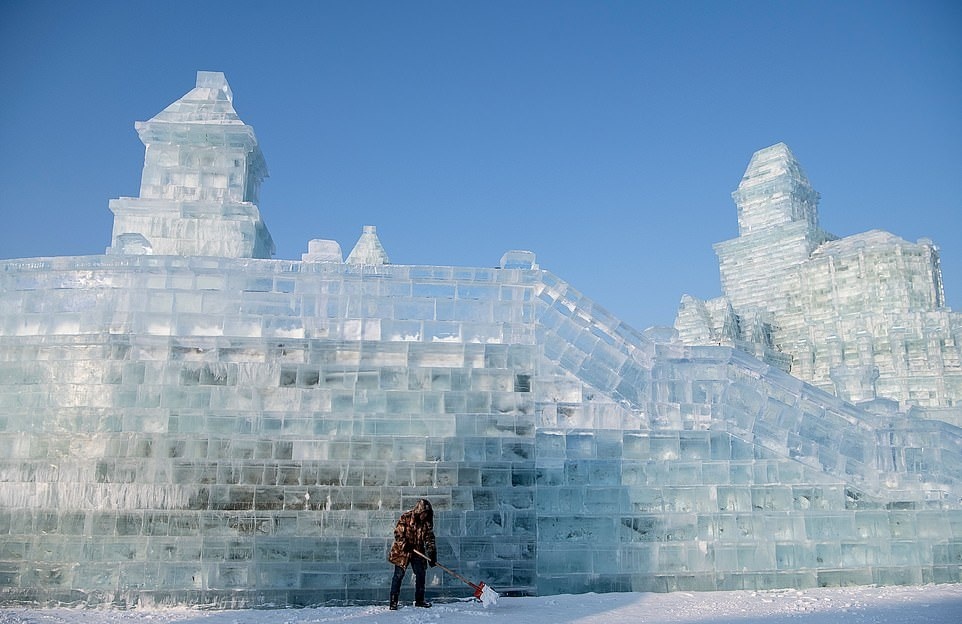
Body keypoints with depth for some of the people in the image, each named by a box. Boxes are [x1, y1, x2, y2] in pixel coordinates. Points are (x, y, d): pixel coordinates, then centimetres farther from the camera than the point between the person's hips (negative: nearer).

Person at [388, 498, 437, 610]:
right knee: (399, 575, -5)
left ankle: (419, 600, 17)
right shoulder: (406, 517, -14)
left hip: (418, 551, 5)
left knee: (420, 574, 4)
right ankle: (393, 602, 1)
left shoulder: (427, 523, -1)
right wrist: (405, 544, -23)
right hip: (402, 550, -4)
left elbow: (429, 538, 0)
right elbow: (398, 532, -12)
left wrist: (432, 552, -9)